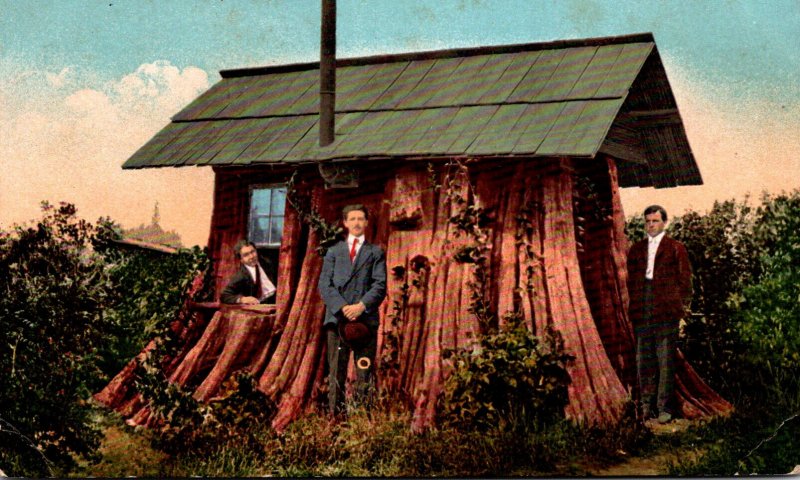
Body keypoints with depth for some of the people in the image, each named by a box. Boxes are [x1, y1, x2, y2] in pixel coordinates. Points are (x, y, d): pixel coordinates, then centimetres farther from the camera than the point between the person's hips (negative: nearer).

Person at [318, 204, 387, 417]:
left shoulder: (376, 252, 15)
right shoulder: (334, 251, 18)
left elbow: (380, 285, 2)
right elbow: (324, 285, 6)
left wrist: (362, 305, -14)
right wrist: (342, 307, -10)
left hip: (366, 319, -1)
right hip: (337, 318, 1)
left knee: (365, 373, -2)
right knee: (336, 371, -1)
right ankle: (335, 415, 0)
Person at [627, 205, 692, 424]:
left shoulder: (676, 248, 4)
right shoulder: (636, 249, 16)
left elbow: (685, 278, 3)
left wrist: (682, 305, -2)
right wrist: (634, 304, 10)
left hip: (666, 311, -4)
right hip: (642, 312, 4)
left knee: (666, 360, -2)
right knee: (644, 360, 7)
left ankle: (665, 407, 3)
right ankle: (647, 405, 14)